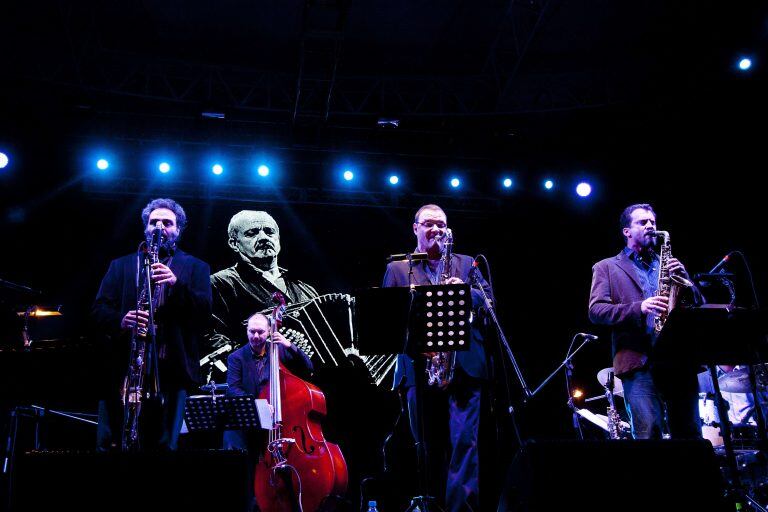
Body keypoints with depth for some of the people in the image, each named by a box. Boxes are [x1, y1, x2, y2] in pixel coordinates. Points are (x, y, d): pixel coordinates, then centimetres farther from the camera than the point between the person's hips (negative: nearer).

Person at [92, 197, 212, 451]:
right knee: (109, 446, -2)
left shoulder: (195, 267, 15)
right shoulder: (121, 265, 20)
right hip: (122, 369, 2)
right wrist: (121, 320, -13)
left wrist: (177, 283, -16)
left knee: (164, 445, -4)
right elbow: (99, 309, 9)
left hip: (171, 371, -1)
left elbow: (204, 311, 0)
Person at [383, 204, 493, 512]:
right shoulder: (397, 269, 15)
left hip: (464, 367, 0)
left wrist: (467, 293, -12)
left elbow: (489, 302, 8)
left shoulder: (467, 264, 17)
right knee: (428, 448, 6)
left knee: (465, 442, -9)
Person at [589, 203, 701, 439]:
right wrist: (639, 308, -15)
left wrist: (683, 277, -1)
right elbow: (596, 311, 0)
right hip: (639, 361, -3)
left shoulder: (668, 264, 26)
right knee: (649, 433, -15)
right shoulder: (606, 267, 14)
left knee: (689, 433, 1)